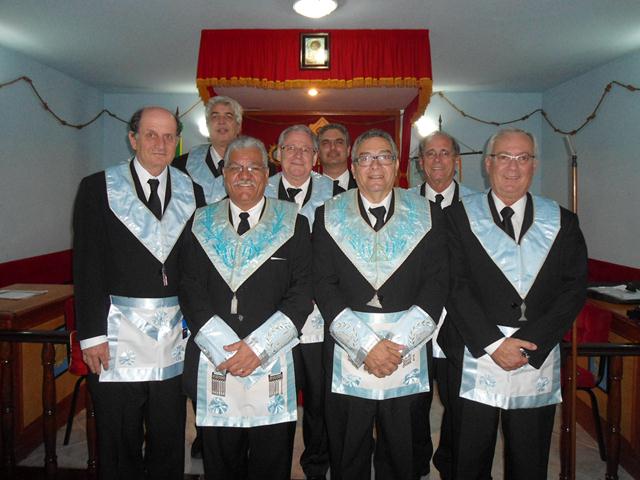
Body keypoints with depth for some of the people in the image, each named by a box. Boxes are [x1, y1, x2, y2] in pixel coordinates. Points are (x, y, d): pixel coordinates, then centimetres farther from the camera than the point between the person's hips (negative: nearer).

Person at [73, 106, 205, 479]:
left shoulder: (192, 192, 7)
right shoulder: (98, 187, -1)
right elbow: (87, 266, -4)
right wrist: (92, 333, -8)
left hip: (175, 334, 2)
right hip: (117, 333, -2)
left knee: (169, 440, 13)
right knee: (119, 442, 11)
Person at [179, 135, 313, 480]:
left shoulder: (292, 224, 3)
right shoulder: (202, 224, 8)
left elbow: (302, 293, -4)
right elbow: (191, 292, 1)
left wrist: (258, 347, -11)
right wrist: (224, 348, -10)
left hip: (273, 366, -1)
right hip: (214, 363, 2)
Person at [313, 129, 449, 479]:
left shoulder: (427, 215, 5)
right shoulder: (328, 216, 3)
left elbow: (437, 283, -1)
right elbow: (323, 286, -3)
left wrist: (398, 344, -10)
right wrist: (366, 344, -11)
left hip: (407, 354, 1)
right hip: (346, 355, 0)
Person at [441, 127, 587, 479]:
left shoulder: (562, 222, 8)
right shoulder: (458, 216, 1)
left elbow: (574, 288, 0)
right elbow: (455, 286, -6)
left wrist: (529, 344, -11)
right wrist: (493, 343, -14)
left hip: (538, 364, 2)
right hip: (473, 362, -1)